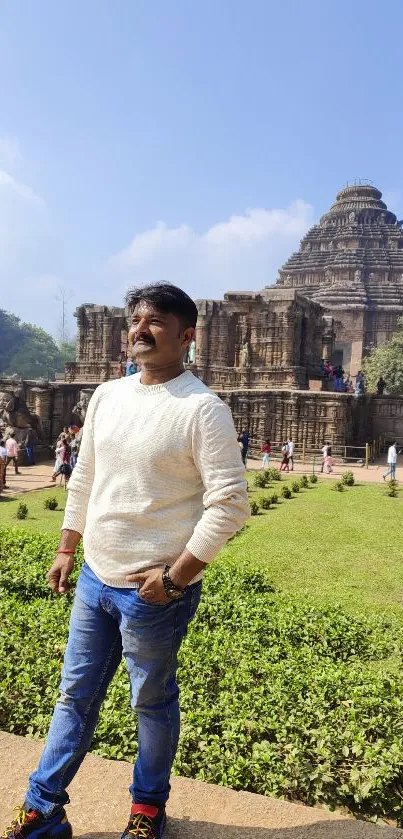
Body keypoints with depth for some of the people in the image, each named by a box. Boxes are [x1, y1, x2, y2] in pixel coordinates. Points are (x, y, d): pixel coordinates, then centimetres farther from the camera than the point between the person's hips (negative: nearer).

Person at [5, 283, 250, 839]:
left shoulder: (202, 409, -16)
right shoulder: (107, 395, 5)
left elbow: (230, 503, -18)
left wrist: (175, 577, -18)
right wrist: (66, 550, 14)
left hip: (155, 591, -6)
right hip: (94, 580, 6)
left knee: (153, 703, 15)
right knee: (75, 696, 19)